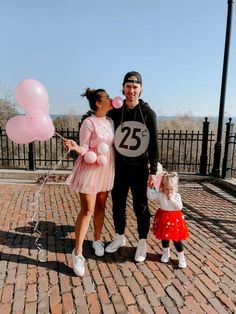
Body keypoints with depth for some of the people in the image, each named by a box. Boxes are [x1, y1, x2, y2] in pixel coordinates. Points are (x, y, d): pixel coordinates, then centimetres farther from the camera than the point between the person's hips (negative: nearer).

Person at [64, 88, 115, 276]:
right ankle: (78, 253, 8)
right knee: (87, 210, -5)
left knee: (101, 206, 15)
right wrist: (76, 148, -33)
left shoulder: (110, 121, 8)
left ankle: (97, 240, 34)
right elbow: (84, 149, -13)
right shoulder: (89, 122, -13)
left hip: (106, 169, 7)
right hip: (91, 169, -6)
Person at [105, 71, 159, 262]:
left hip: (139, 169, -3)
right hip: (119, 168, 3)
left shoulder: (148, 113, -5)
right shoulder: (115, 112, 2)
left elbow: (153, 145, -6)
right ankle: (120, 237, 36)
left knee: (140, 207, 6)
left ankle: (142, 243, 27)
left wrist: (153, 171, -9)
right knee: (118, 205, 14)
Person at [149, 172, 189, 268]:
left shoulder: (176, 195, -9)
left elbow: (180, 207, -17)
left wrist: (171, 199, -25)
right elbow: (150, 196, -15)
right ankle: (166, 253, 40)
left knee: (177, 239, 5)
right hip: (163, 218, 2)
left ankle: (181, 257, 23)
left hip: (174, 219, -2)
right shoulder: (160, 195, -9)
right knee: (164, 237, 17)